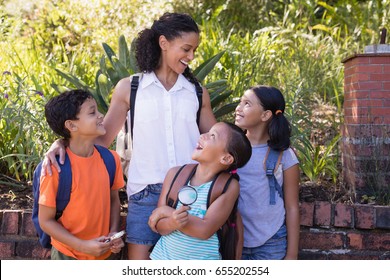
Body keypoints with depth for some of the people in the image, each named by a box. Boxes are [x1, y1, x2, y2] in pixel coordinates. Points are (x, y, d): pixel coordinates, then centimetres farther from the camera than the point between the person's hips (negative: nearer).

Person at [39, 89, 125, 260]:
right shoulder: (57, 168, -21)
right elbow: (46, 221, -13)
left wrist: (114, 233, -8)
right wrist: (82, 245, -21)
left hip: (102, 253, 5)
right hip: (69, 256, -5)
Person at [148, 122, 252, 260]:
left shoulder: (228, 186, -13)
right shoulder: (175, 174, -4)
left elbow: (205, 230, -20)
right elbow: (160, 226, -6)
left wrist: (166, 211, -15)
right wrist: (173, 222, -26)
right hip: (163, 257, 3)